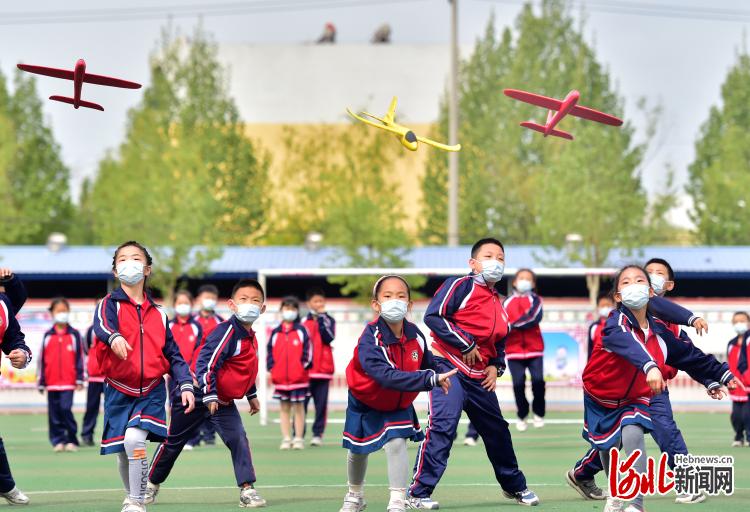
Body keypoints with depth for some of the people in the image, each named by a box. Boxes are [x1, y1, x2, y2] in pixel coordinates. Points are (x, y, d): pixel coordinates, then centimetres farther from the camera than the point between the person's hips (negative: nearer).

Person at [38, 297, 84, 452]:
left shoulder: (74, 335, 4)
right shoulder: (48, 336, 8)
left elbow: (79, 358, 4)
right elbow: (42, 359, 8)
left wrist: (80, 379, -2)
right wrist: (41, 381, 6)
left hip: (68, 381, -2)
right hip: (52, 381, 2)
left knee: (66, 409, -11)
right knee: (54, 412, 3)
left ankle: (72, 440, -1)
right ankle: (58, 441, 10)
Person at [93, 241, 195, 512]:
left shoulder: (158, 313, 8)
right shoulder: (110, 303, -2)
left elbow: (173, 353, 11)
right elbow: (102, 323, -27)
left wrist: (185, 385, -3)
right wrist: (113, 337, -50)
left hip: (151, 391, 0)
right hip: (119, 392, 0)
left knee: (134, 440, -23)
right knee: (122, 453, 9)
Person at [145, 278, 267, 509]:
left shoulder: (251, 337, 5)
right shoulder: (227, 331, -23)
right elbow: (206, 362, -30)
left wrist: (251, 395, 25)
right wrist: (209, 395, -35)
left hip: (224, 402, 7)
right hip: (199, 395, -7)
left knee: (239, 440, -13)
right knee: (173, 441, 8)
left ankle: (247, 490, -13)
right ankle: (152, 483, 25)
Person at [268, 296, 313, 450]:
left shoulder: (301, 331, 1)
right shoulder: (275, 333, 9)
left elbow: (307, 349, -1)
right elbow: (270, 351, 10)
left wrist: (304, 365, -10)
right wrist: (271, 367, -1)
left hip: (298, 377, -3)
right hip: (280, 378, 3)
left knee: (298, 407, 1)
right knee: (284, 408, 6)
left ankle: (298, 439, 6)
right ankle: (286, 439, 9)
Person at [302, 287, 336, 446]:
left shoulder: (329, 320, 6)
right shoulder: (303, 321, 7)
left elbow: (329, 338, -10)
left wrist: (321, 320, -13)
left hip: (323, 369, 0)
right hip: (305, 368, 0)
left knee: (321, 404, 0)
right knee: (301, 403, 0)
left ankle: (318, 434, 6)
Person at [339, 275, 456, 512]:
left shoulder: (415, 335, -20)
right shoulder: (370, 339, -37)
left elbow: (427, 363, 1)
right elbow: (387, 376, -49)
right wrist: (431, 379, -55)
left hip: (398, 404, 2)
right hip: (365, 403, -2)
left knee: (396, 443, -18)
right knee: (358, 451, 16)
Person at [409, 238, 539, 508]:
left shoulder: (498, 303, 17)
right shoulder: (460, 285, -7)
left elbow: (499, 342, 28)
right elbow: (433, 316, -17)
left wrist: (496, 365, 8)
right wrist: (465, 344, -17)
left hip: (479, 378, 8)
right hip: (448, 367, -8)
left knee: (497, 430, 17)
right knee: (442, 426, -22)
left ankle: (514, 486, 36)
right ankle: (419, 493, -19)